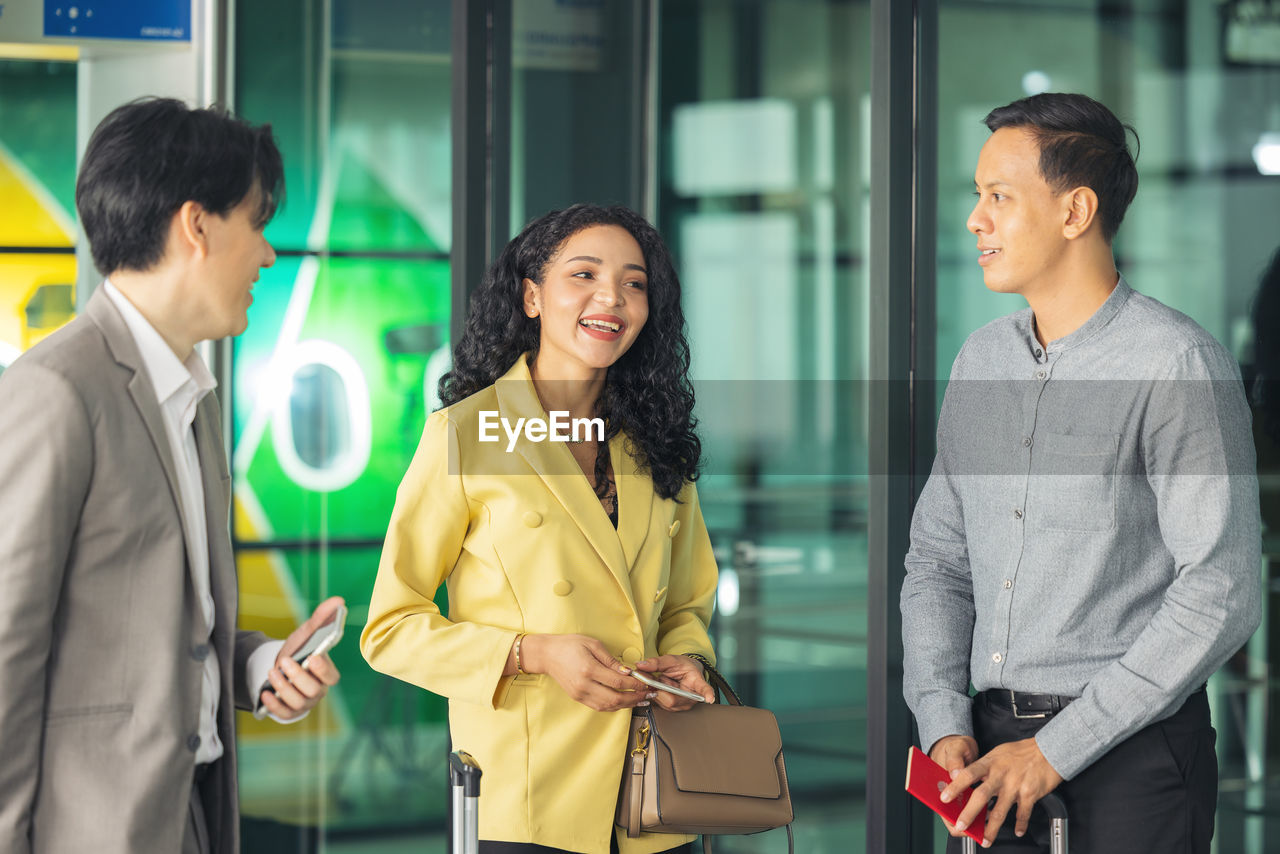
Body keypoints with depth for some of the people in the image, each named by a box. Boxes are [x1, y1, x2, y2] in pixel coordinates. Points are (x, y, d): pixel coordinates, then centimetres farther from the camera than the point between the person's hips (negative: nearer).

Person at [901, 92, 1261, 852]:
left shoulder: (1180, 365, -10)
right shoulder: (983, 360, 11)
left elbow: (1220, 595, -15)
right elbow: (938, 560, 14)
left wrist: (1056, 750, -15)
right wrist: (944, 725, -2)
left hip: (1133, 759, -5)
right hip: (993, 740, 5)